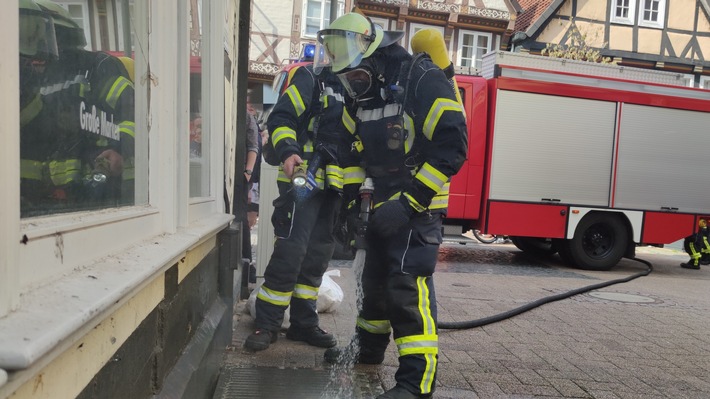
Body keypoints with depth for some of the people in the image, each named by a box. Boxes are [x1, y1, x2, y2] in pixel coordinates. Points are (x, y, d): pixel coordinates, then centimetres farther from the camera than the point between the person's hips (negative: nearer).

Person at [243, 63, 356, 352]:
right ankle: (266, 325, 1)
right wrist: (288, 152, -24)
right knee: (290, 251, -12)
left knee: (317, 255, 9)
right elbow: (281, 117, -7)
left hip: (333, 185, 7)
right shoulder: (310, 78, 0)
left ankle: (303, 323, 20)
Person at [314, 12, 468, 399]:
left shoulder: (422, 80, -16)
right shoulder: (366, 95, 10)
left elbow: (452, 146, -22)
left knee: (407, 286, -15)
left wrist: (410, 201, -25)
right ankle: (367, 347, 39)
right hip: (385, 205, 8)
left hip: (418, 206, -8)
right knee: (375, 278, 18)